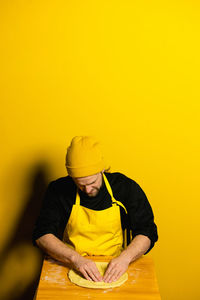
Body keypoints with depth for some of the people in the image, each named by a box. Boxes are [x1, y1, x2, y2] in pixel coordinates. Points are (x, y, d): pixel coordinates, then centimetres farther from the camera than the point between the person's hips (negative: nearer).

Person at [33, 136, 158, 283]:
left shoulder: (126, 188, -6)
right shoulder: (58, 190, -7)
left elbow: (147, 232, -5)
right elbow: (42, 235, -10)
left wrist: (125, 257, -23)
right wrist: (76, 258, -25)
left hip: (112, 270, -1)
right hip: (70, 268, 1)